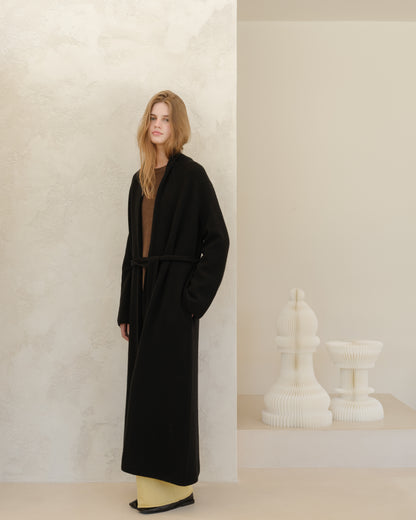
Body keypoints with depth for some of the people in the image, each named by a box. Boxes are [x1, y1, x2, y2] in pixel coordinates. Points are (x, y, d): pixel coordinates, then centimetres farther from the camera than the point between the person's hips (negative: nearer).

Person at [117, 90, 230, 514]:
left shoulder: (191, 174, -5)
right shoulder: (140, 179, 15)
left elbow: (217, 239, -9)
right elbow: (134, 243, 15)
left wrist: (195, 296, -14)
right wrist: (126, 308, 12)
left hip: (173, 293, -7)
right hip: (143, 292, 7)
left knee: (166, 383, -4)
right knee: (144, 383, 9)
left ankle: (176, 485, 10)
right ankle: (153, 483, 20)